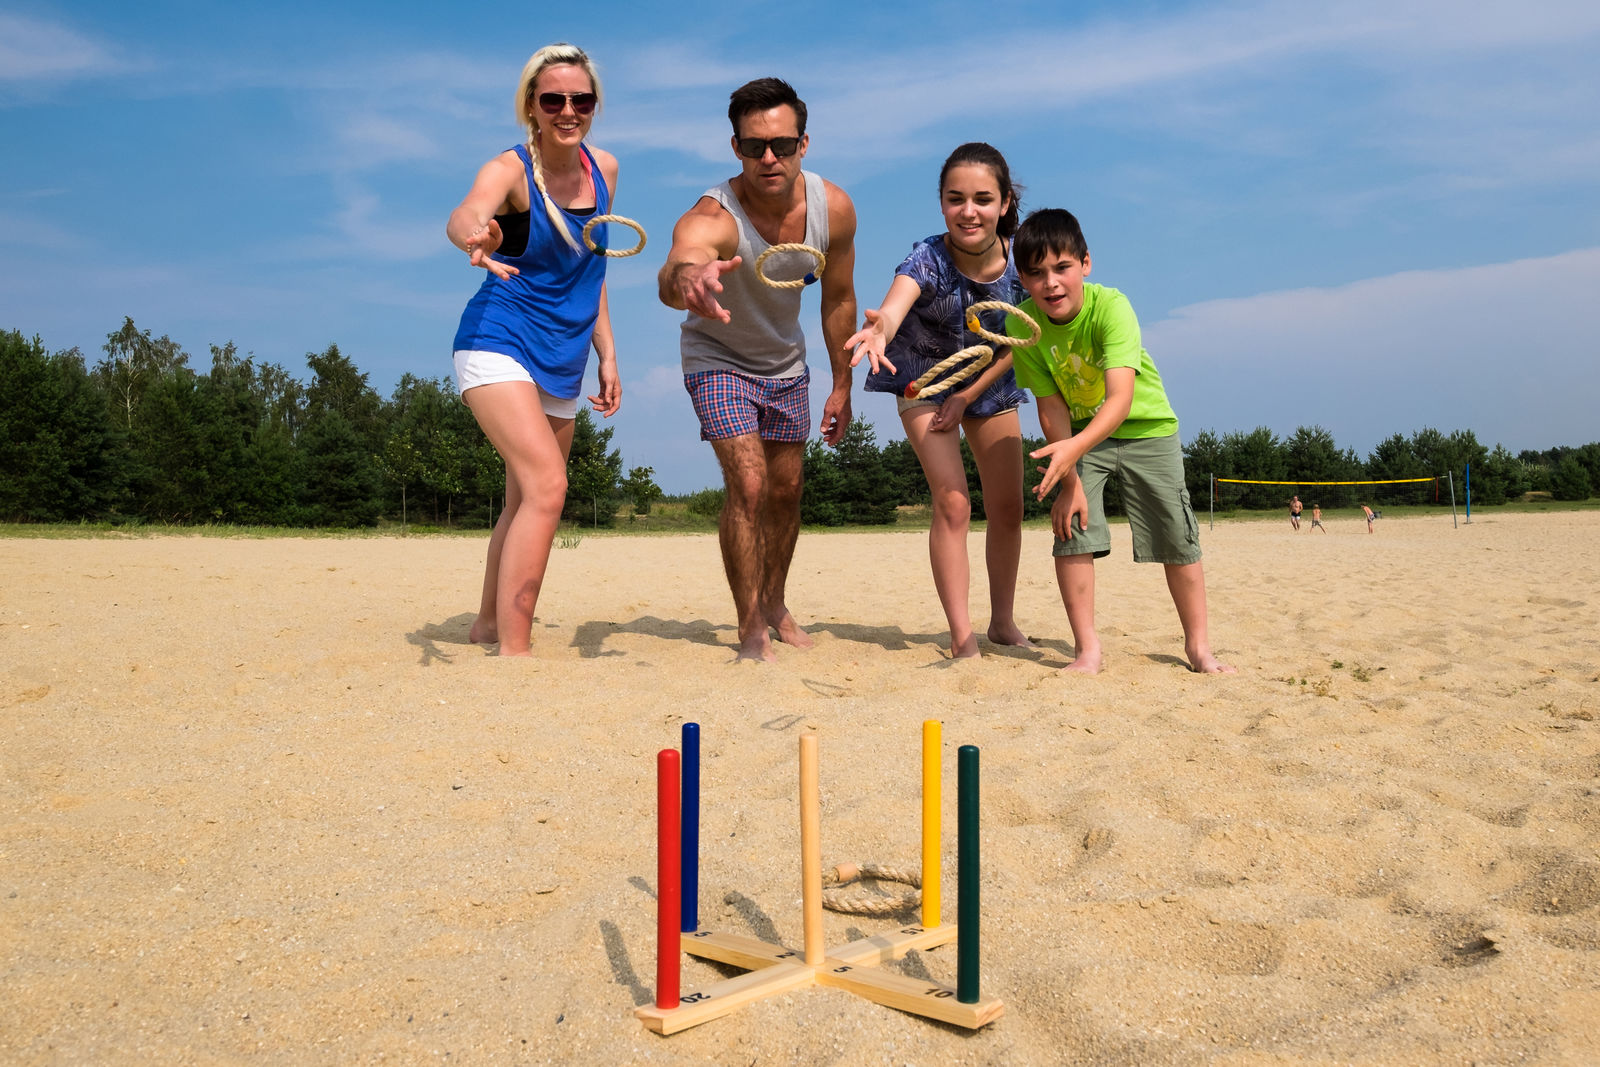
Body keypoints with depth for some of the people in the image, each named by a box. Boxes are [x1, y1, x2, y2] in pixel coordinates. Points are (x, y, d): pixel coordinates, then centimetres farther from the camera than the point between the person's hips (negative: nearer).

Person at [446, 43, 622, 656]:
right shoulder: (510, 169, -12)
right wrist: (477, 238, -58)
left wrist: (606, 353, 14)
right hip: (499, 345, -7)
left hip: (562, 364, 7)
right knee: (547, 486, -23)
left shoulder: (604, 169, 6)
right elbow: (463, 217, -35)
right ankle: (512, 653, -21)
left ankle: (489, 624, 32)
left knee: (525, 502, 14)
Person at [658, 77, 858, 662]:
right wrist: (690, 280, -84)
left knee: (786, 491, 12)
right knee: (748, 485, -19)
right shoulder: (711, 218, -35)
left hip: (786, 362, 5)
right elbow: (672, 275, -59)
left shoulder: (833, 208, -20)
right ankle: (751, 632, -6)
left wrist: (842, 387, 2)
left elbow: (838, 298, -4)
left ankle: (774, 603, 35)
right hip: (717, 358, -5)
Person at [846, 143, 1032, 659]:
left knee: (1008, 507, 7)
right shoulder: (927, 259, -32)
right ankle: (961, 636, -8)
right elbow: (892, 310, -53)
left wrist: (968, 396, -17)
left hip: (990, 383, 4)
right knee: (952, 502, -16)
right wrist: (879, 329, -76)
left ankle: (1003, 622, 25)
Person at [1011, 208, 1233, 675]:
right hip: (1077, 434, 2)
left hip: (1145, 427, -2)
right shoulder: (1022, 324, -20)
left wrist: (1074, 448, -57)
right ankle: (1087, 649, 0)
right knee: (1071, 526, -12)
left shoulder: (1111, 306, -31)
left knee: (1178, 537, 0)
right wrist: (1070, 479, -20)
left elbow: (1121, 399, -41)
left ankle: (1198, 645, 18)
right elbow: (1052, 407, -16)